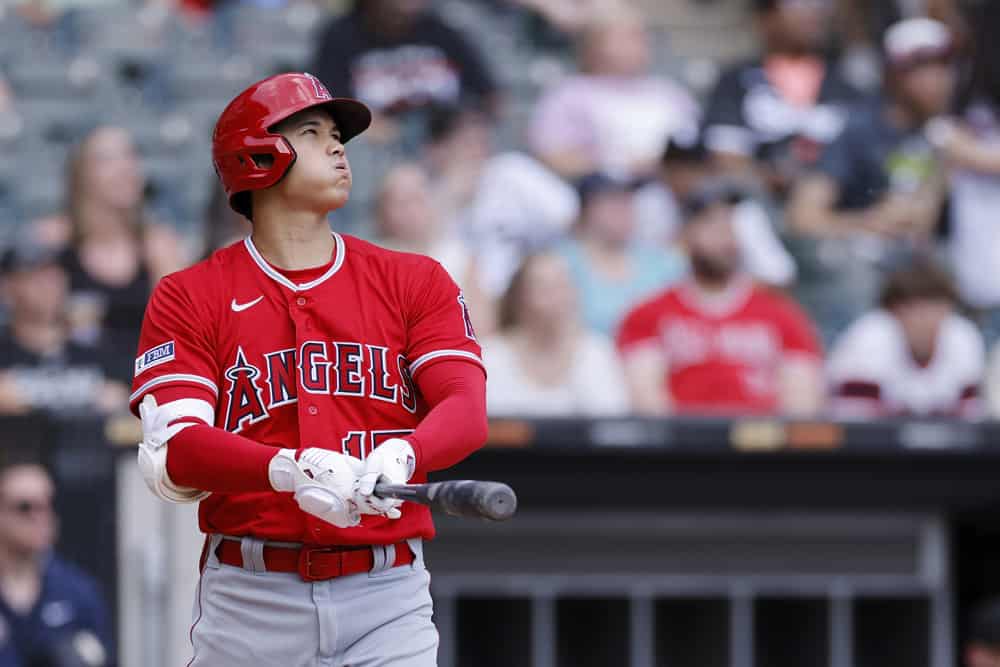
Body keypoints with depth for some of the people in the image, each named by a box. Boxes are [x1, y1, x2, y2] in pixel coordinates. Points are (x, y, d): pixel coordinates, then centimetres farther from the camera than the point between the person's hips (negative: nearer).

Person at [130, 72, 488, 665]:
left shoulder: (417, 282, 11)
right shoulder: (187, 299, 6)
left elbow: (467, 410, -4)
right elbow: (172, 454, -9)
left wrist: (401, 457, -27)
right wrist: (289, 471, -27)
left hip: (388, 596, 1)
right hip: (249, 596, -1)